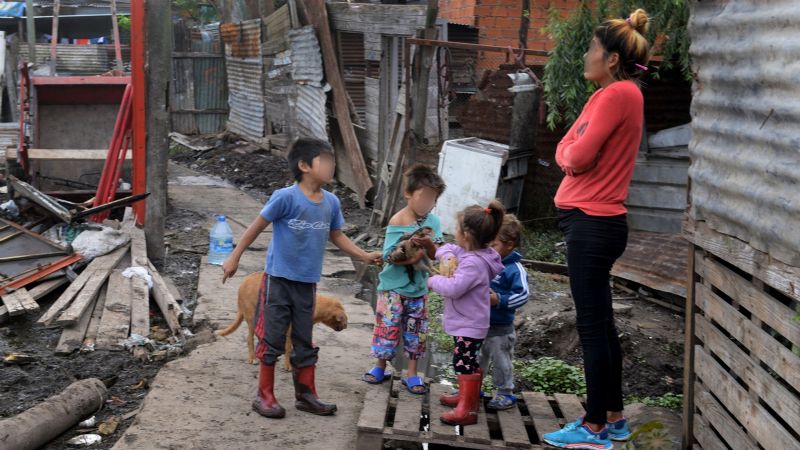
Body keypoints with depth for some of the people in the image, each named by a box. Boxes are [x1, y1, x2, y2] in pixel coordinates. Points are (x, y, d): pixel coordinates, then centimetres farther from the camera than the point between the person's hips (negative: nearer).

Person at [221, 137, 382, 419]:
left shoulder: (331, 202, 0)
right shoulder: (286, 197, -18)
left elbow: (336, 236, 14)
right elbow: (258, 225, -10)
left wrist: (364, 256, 6)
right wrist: (234, 258, -4)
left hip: (307, 283, 5)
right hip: (278, 279, -5)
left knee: (305, 341, 15)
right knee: (272, 339, 4)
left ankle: (306, 394, 27)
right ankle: (264, 395, 16)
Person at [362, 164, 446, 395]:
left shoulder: (432, 222, -2)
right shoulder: (397, 222, -14)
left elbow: (435, 256, -6)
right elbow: (389, 255, -17)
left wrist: (428, 244, -26)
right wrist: (409, 258, -31)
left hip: (418, 287, 4)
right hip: (394, 286, -4)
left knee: (416, 330, 8)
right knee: (388, 326, 1)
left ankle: (412, 373, 20)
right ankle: (380, 366, 22)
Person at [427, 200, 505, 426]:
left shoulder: (474, 263, -25)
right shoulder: (466, 253, 5)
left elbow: (454, 287, -30)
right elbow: (447, 249, 20)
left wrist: (434, 280, -14)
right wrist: (446, 254, -3)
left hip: (469, 325, -10)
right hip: (464, 323, 10)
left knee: (465, 364, -9)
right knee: (468, 364, 23)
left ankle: (467, 410, -7)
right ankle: (466, 395, 38)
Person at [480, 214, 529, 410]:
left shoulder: (515, 269, -17)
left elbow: (522, 295, -21)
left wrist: (499, 300, -28)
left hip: (500, 328, -7)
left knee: (501, 361, 4)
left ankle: (505, 394, 17)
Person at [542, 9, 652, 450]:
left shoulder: (620, 94, -15)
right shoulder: (604, 96, 15)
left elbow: (580, 156, -17)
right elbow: (565, 150, 17)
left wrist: (575, 153, 2)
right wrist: (573, 155, -3)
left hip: (593, 224, -10)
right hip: (593, 221, 10)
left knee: (592, 326, -4)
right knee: (600, 323, 14)